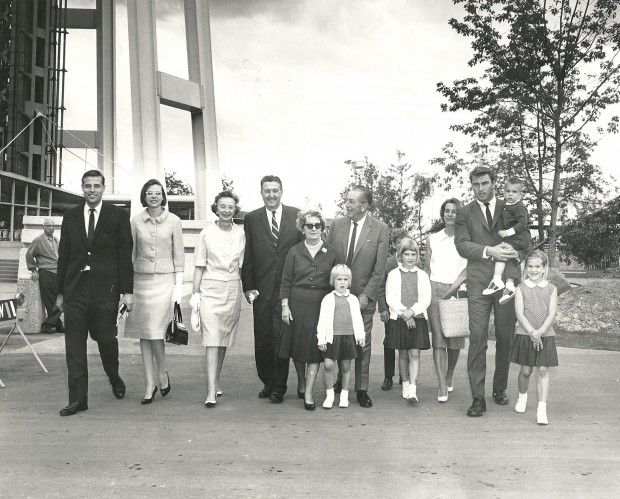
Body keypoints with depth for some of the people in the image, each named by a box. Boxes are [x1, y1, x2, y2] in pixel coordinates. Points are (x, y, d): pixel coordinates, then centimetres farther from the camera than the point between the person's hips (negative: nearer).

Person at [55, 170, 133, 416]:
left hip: (105, 288, -3)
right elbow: (63, 255, 12)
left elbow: (125, 255, -1)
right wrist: (60, 291, 9)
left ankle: (114, 378, 34)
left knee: (106, 338, 4)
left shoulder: (118, 215, 1)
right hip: (75, 288, 3)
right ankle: (78, 399, 8)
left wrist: (127, 291, -6)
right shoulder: (70, 216, 10)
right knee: (74, 344, 1)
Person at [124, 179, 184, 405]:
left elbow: (179, 255, 3)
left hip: (164, 280, -2)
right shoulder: (136, 221, 5)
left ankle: (162, 374, 15)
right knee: (144, 333, 3)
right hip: (141, 279, 2)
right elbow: (131, 253, 8)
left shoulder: (173, 221, 0)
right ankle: (150, 383, 11)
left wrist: (179, 285, -2)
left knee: (155, 331, -10)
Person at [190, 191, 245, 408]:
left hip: (232, 291, 3)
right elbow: (199, 266, 0)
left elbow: (241, 265, 9)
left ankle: (216, 380, 30)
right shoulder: (207, 233, -2)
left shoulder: (240, 234, 5)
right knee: (211, 340, -9)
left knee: (224, 340, 11)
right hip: (210, 289, -3)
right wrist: (195, 293, -4)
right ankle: (211, 391, -11)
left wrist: (245, 291, 6)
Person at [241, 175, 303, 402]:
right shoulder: (251, 219, 6)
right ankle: (268, 383, 24)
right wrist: (248, 287, -1)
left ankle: (279, 388, 11)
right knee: (262, 340, 8)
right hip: (261, 290, 2)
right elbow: (247, 256, 5)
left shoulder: (296, 216, 4)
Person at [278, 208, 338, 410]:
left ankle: (308, 393, 3)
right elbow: (286, 281, 3)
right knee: (297, 347, 9)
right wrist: (285, 306, -4)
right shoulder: (295, 252, 2)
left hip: (321, 305, 0)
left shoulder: (331, 253, 3)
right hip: (297, 304, 0)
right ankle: (302, 382, 33)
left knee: (315, 348, -2)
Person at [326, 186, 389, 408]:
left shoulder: (380, 229, -6)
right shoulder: (336, 224, 2)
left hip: (364, 294, -2)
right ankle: (341, 379, 27)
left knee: (363, 343, 3)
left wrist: (366, 295, -11)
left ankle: (361, 389, 12)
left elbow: (379, 268, -6)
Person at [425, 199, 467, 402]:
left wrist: (451, 291, -12)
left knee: (455, 339, 3)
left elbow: (467, 270, -3)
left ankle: (449, 376, 29)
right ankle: (443, 387, -8)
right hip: (435, 290, 1)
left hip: (458, 291, 0)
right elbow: (427, 269, 12)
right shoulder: (432, 239, 10)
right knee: (438, 338, -7)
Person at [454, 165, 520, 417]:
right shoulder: (465, 213, 10)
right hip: (479, 283, -1)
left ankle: (500, 388, 26)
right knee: (477, 340, -6)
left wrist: (512, 249, -7)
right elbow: (462, 245, -3)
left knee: (505, 339, 8)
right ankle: (478, 398, -3)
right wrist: (489, 251, -18)